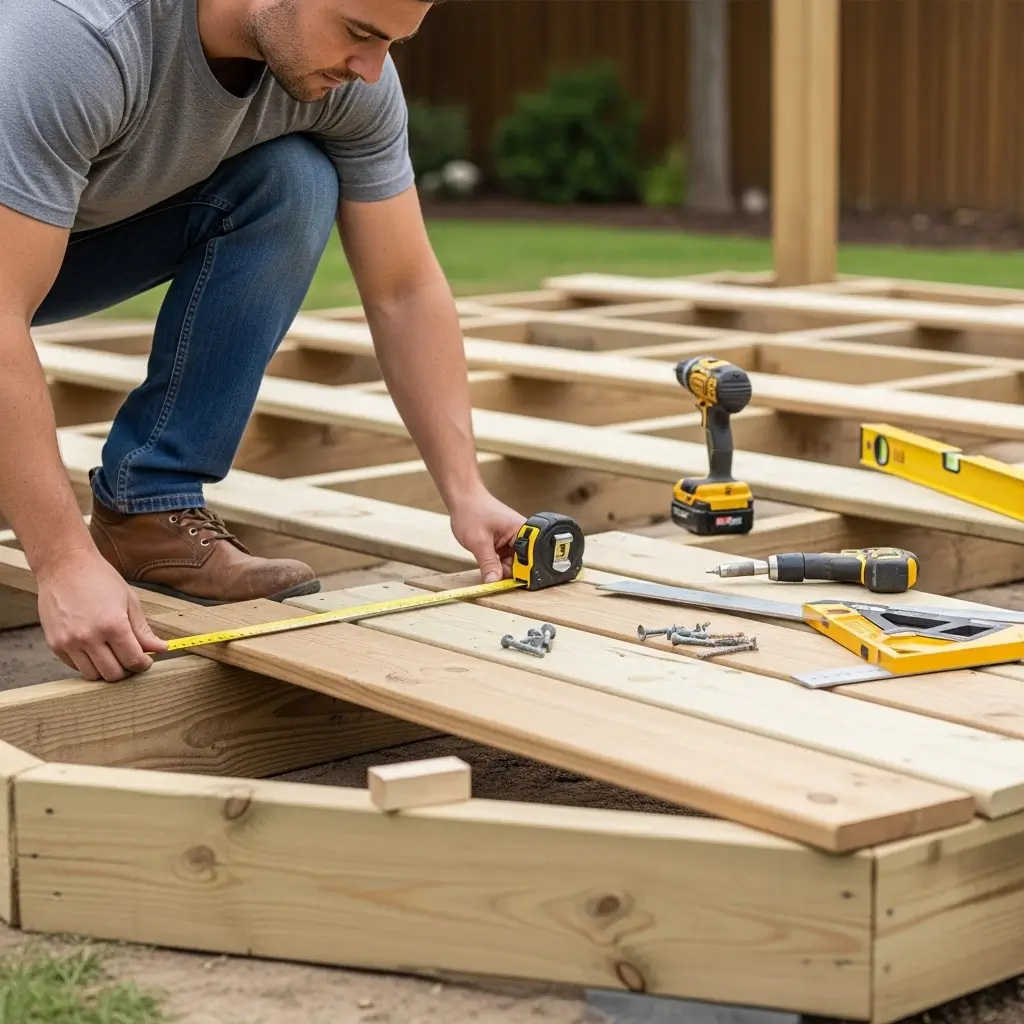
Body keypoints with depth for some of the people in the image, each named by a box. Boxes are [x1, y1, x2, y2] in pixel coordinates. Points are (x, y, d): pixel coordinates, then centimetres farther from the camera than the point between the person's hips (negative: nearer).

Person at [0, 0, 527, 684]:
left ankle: (150, 511, -13)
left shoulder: (351, 72, -21)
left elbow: (405, 290, -11)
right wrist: (66, 563, -43)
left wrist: (466, 492, -18)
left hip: (103, 229, 5)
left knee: (293, 184, -20)